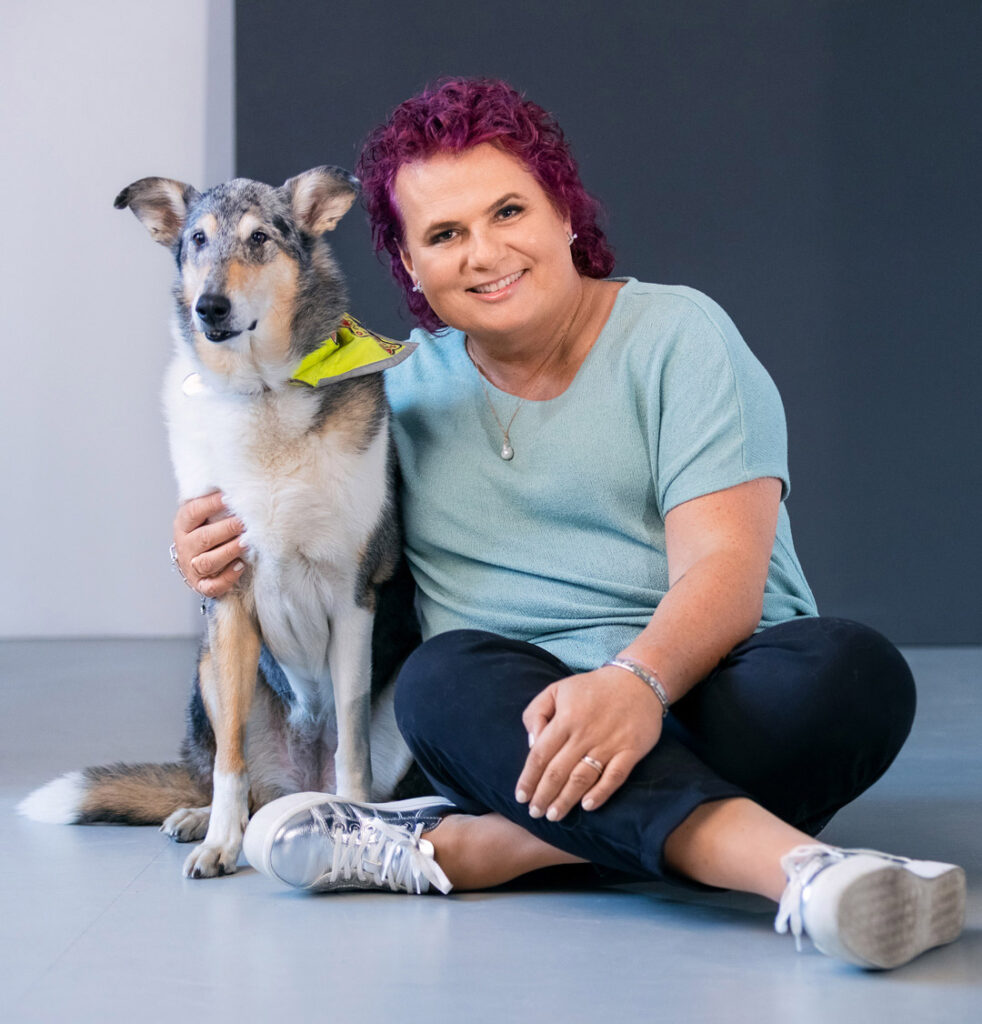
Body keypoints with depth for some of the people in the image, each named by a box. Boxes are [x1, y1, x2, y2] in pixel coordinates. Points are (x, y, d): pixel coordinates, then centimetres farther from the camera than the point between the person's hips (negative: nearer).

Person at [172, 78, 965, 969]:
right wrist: (226, 553, 0)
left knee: (857, 670, -31)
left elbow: (725, 570, -11)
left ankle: (467, 845, -36)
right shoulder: (403, 387, 15)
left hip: (710, 702, -1)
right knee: (446, 674, -31)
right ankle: (796, 867, -49)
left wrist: (639, 680, -33)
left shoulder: (678, 336, 2)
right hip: (516, 727, 2)